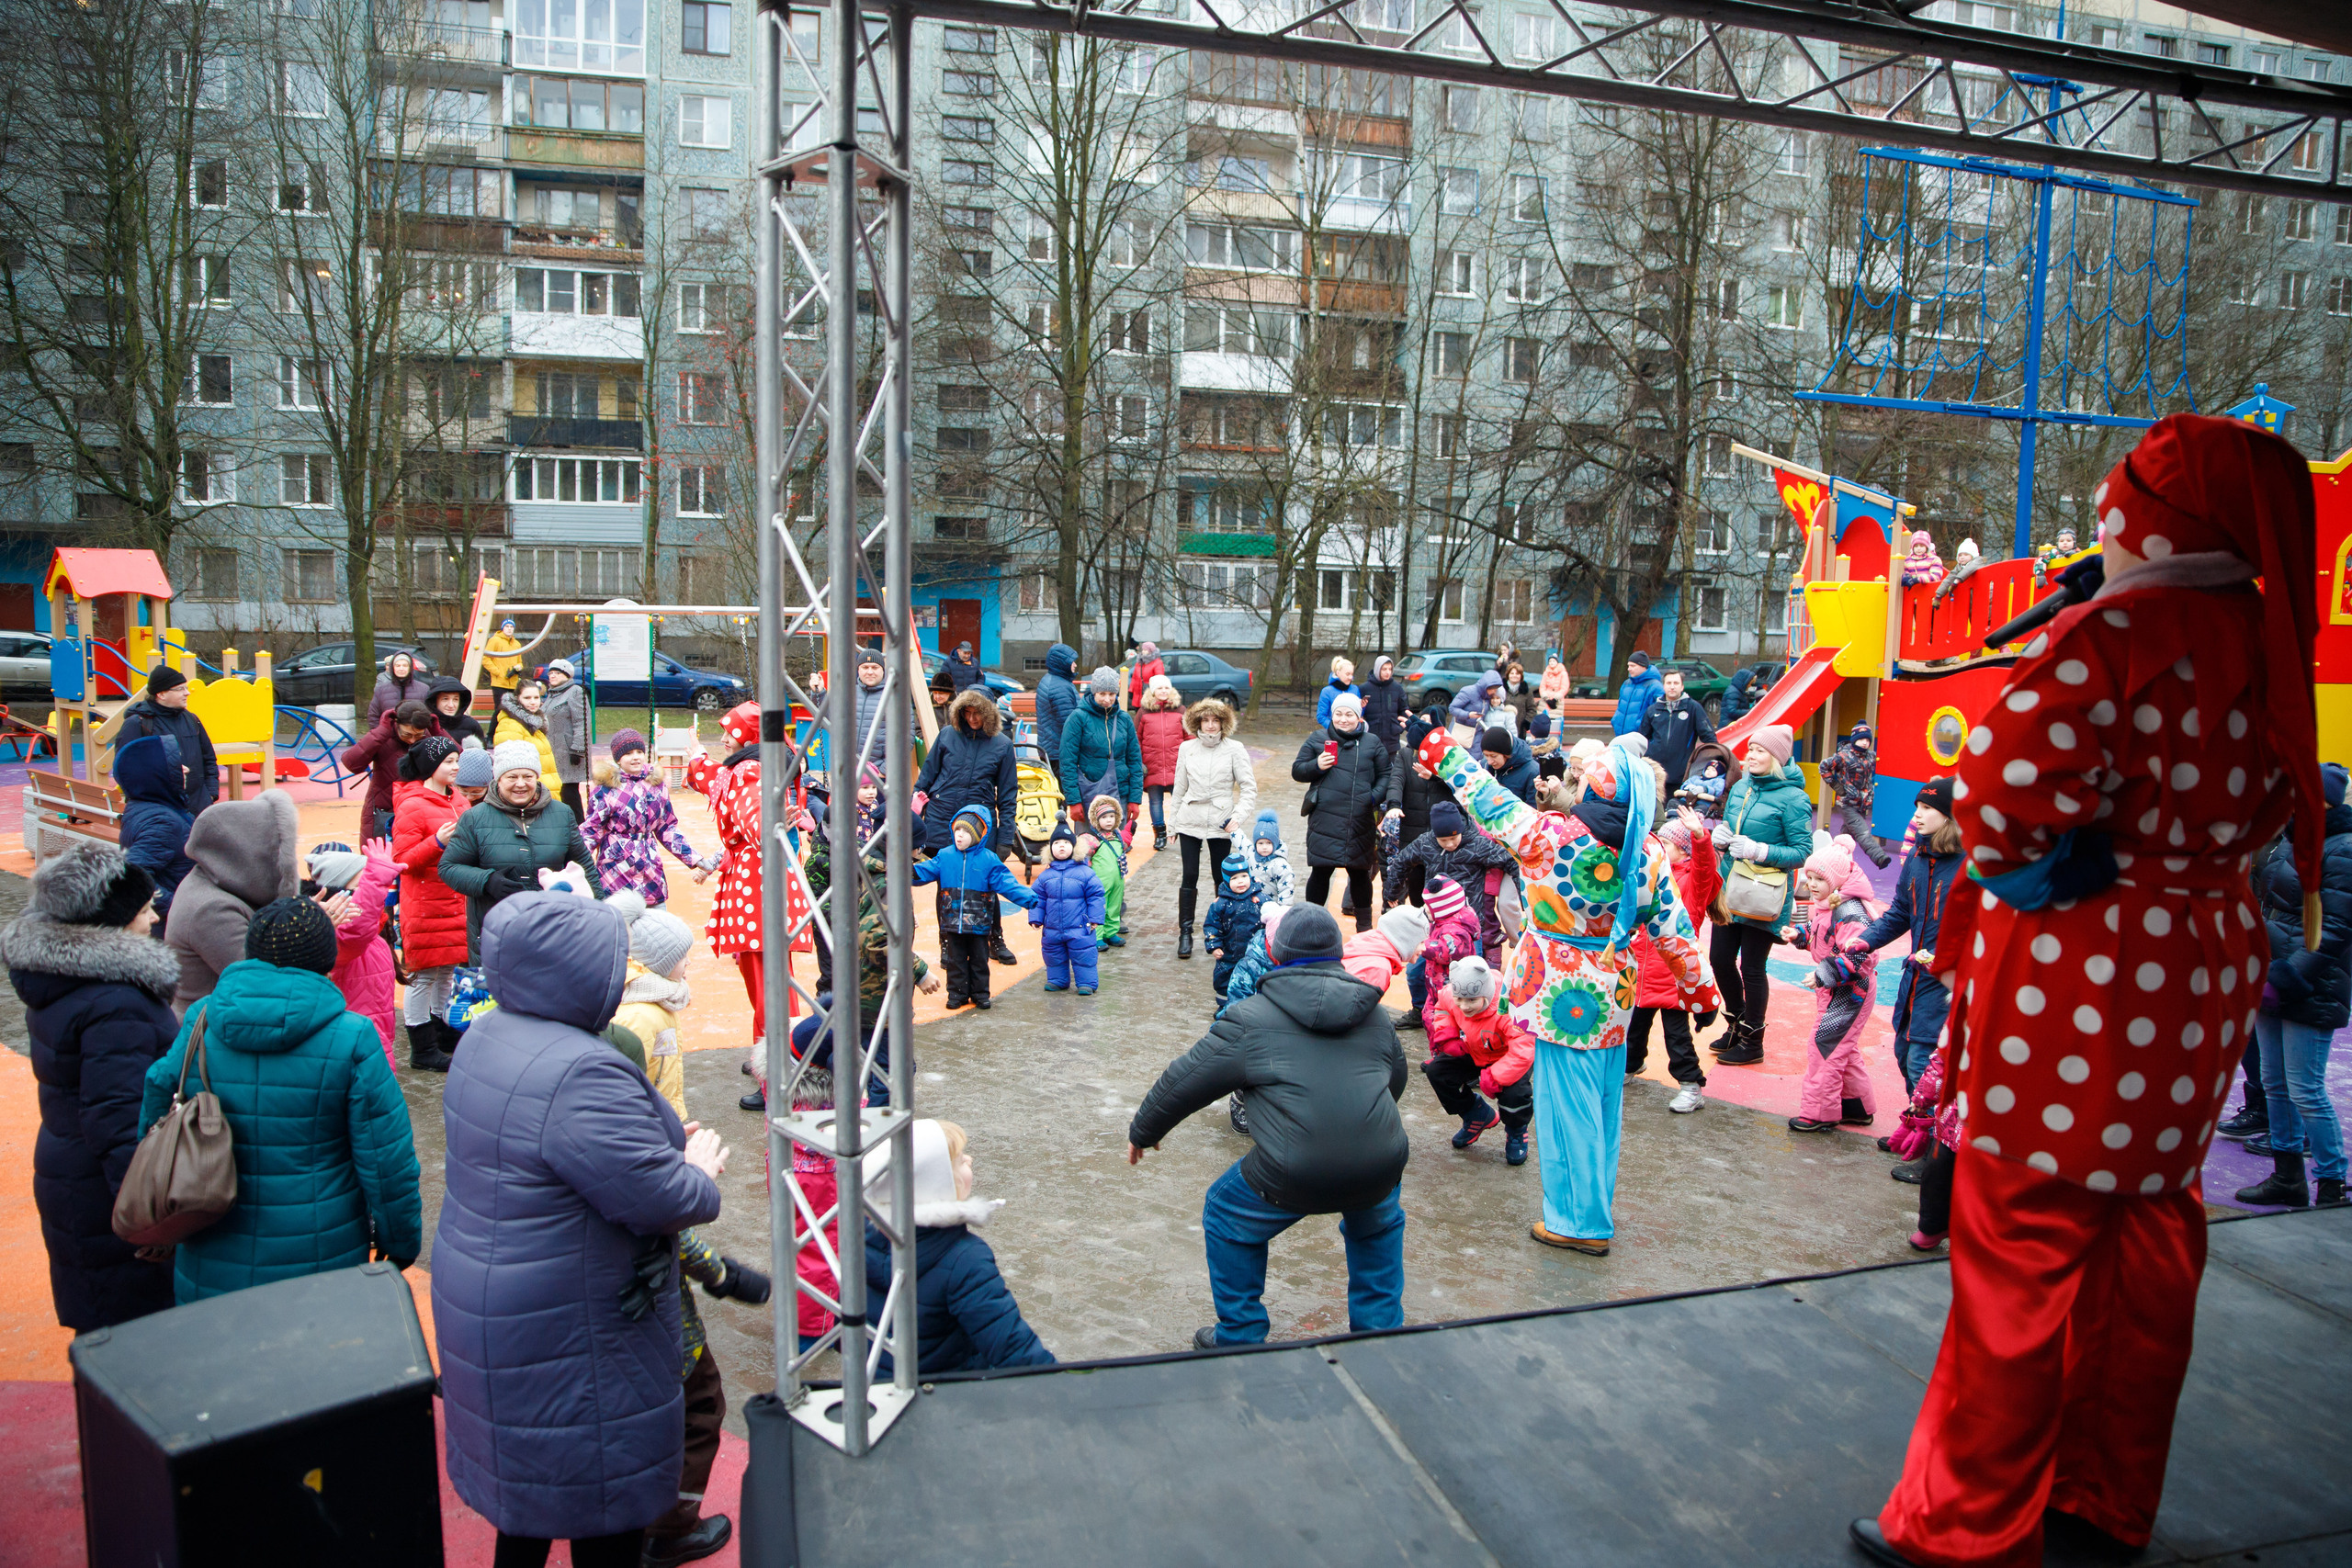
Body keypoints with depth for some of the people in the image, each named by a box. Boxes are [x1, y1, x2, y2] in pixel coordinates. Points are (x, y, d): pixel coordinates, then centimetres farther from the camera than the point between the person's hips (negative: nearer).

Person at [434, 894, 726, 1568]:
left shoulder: (487, 1037, 1)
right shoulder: (582, 1075, -31)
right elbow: (662, 1200, -29)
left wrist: (670, 1152, 6)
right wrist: (700, 1170, -7)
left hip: (492, 1303, 10)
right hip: (565, 1328, -9)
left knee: (530, 1463, 26)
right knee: (604, 1486, 9)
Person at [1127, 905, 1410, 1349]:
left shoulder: (1251, 1017, 5)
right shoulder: (1375, 1013, 17)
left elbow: (1185, 1081, 9)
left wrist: (1142, 1132, 26)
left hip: (1293, 1177, -4)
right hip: (1381, 1168, 4)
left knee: (1225, 1216, 24)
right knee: (1378, 1224, 37)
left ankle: (1240, 1338, 31)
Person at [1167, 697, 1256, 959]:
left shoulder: (1235, 749, -2)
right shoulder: (1187, 748, 6)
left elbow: (1249, 788, -2)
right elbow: (1179, 788, 13)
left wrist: (1238, 817, -15)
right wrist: (1173, 822, 12)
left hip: (1221, 824, -1)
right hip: (1190, 822, 1)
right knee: (1190, 877, -2)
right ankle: (1185, 933, 6)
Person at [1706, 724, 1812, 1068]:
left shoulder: (1791, 798, -12)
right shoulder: (1740, 788, 8)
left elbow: (1803, 852, -13)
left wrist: (1759, 851, -24)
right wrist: (1720, 836, -3)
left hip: (1763, 897, -7)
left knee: (1752, 968, 3)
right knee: (1719, 959, 12)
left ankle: (1752, 1042, 20)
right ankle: (1736, 1026, 34)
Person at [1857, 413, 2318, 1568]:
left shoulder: (2117, 629, -18)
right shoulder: (2269, 642, 6)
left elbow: (2008, 775, -29)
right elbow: (2270, 803, 18)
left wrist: (2028, 866, -11)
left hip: (2081, 968, -8)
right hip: (2212, 963, 8)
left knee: (2020, 1241, 2)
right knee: (2147, 1231, 18)